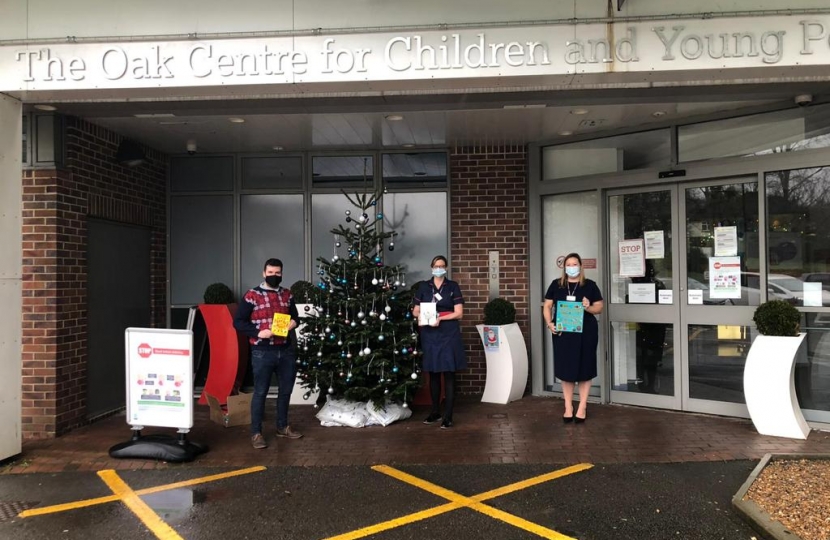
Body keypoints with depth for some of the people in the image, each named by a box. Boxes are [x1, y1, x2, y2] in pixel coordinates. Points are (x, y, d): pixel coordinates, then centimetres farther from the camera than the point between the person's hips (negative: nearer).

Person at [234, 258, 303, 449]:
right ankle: (256, 433, 14)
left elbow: (295, 315, 20)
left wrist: (294, 322, -4)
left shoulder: (287, 295, 10)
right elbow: (238, 322, -6)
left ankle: (282, 426, 31)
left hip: (286, 351, 5)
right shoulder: (252, 295, -6)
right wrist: (258, 333, -18)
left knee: (286, 390, 15)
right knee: (260, 392, 2)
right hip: (262, 352, -5)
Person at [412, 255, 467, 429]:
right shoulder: (423, 286, 9)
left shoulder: (453, 286, 3)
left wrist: (440, 318, -16)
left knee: (449, 373, -4)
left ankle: (448, 416, 0)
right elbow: (416, 311, 8)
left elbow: (459, 313, -3)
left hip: (449, 334, -2)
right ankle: (435, 411, 21)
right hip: (429, 334, 3)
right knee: (433, 373, 9)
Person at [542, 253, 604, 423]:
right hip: (562, 333, 1)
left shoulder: (590, 285, 2)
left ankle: (582, 407, 17)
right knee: (566, 369, 6)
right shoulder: (556, 284, 6)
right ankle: (568, 407, 18)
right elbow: (547, 306, 7)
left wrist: (589, 308, -17)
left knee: (584, 369, 5)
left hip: (585, 333, -1)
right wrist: (549, 323, -9)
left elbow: (599, 307, 4)